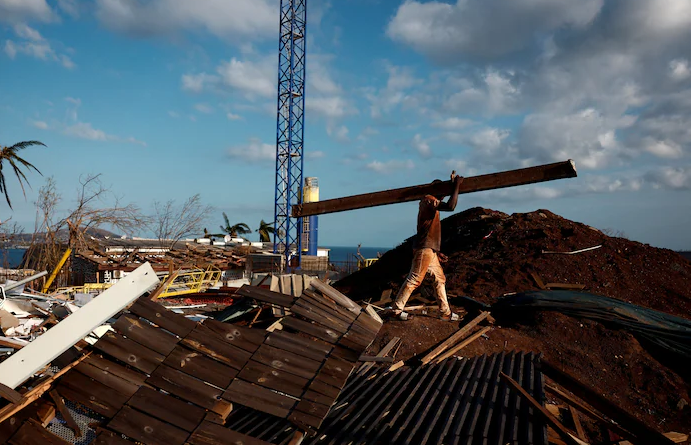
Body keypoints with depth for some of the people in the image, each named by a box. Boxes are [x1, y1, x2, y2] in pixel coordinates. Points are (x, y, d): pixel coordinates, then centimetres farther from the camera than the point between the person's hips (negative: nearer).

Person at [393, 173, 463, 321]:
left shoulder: (430, 204, 20)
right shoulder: (428, 199, -11)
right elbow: (450, 206, -26)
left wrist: (437, 251, 23)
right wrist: (457, 185, -16)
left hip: (430, 250, 10)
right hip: (424, 248, -10)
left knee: (440, 279, 13)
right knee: (414, 279, -7)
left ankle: (445, 312, 18)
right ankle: (397, 309, 0)